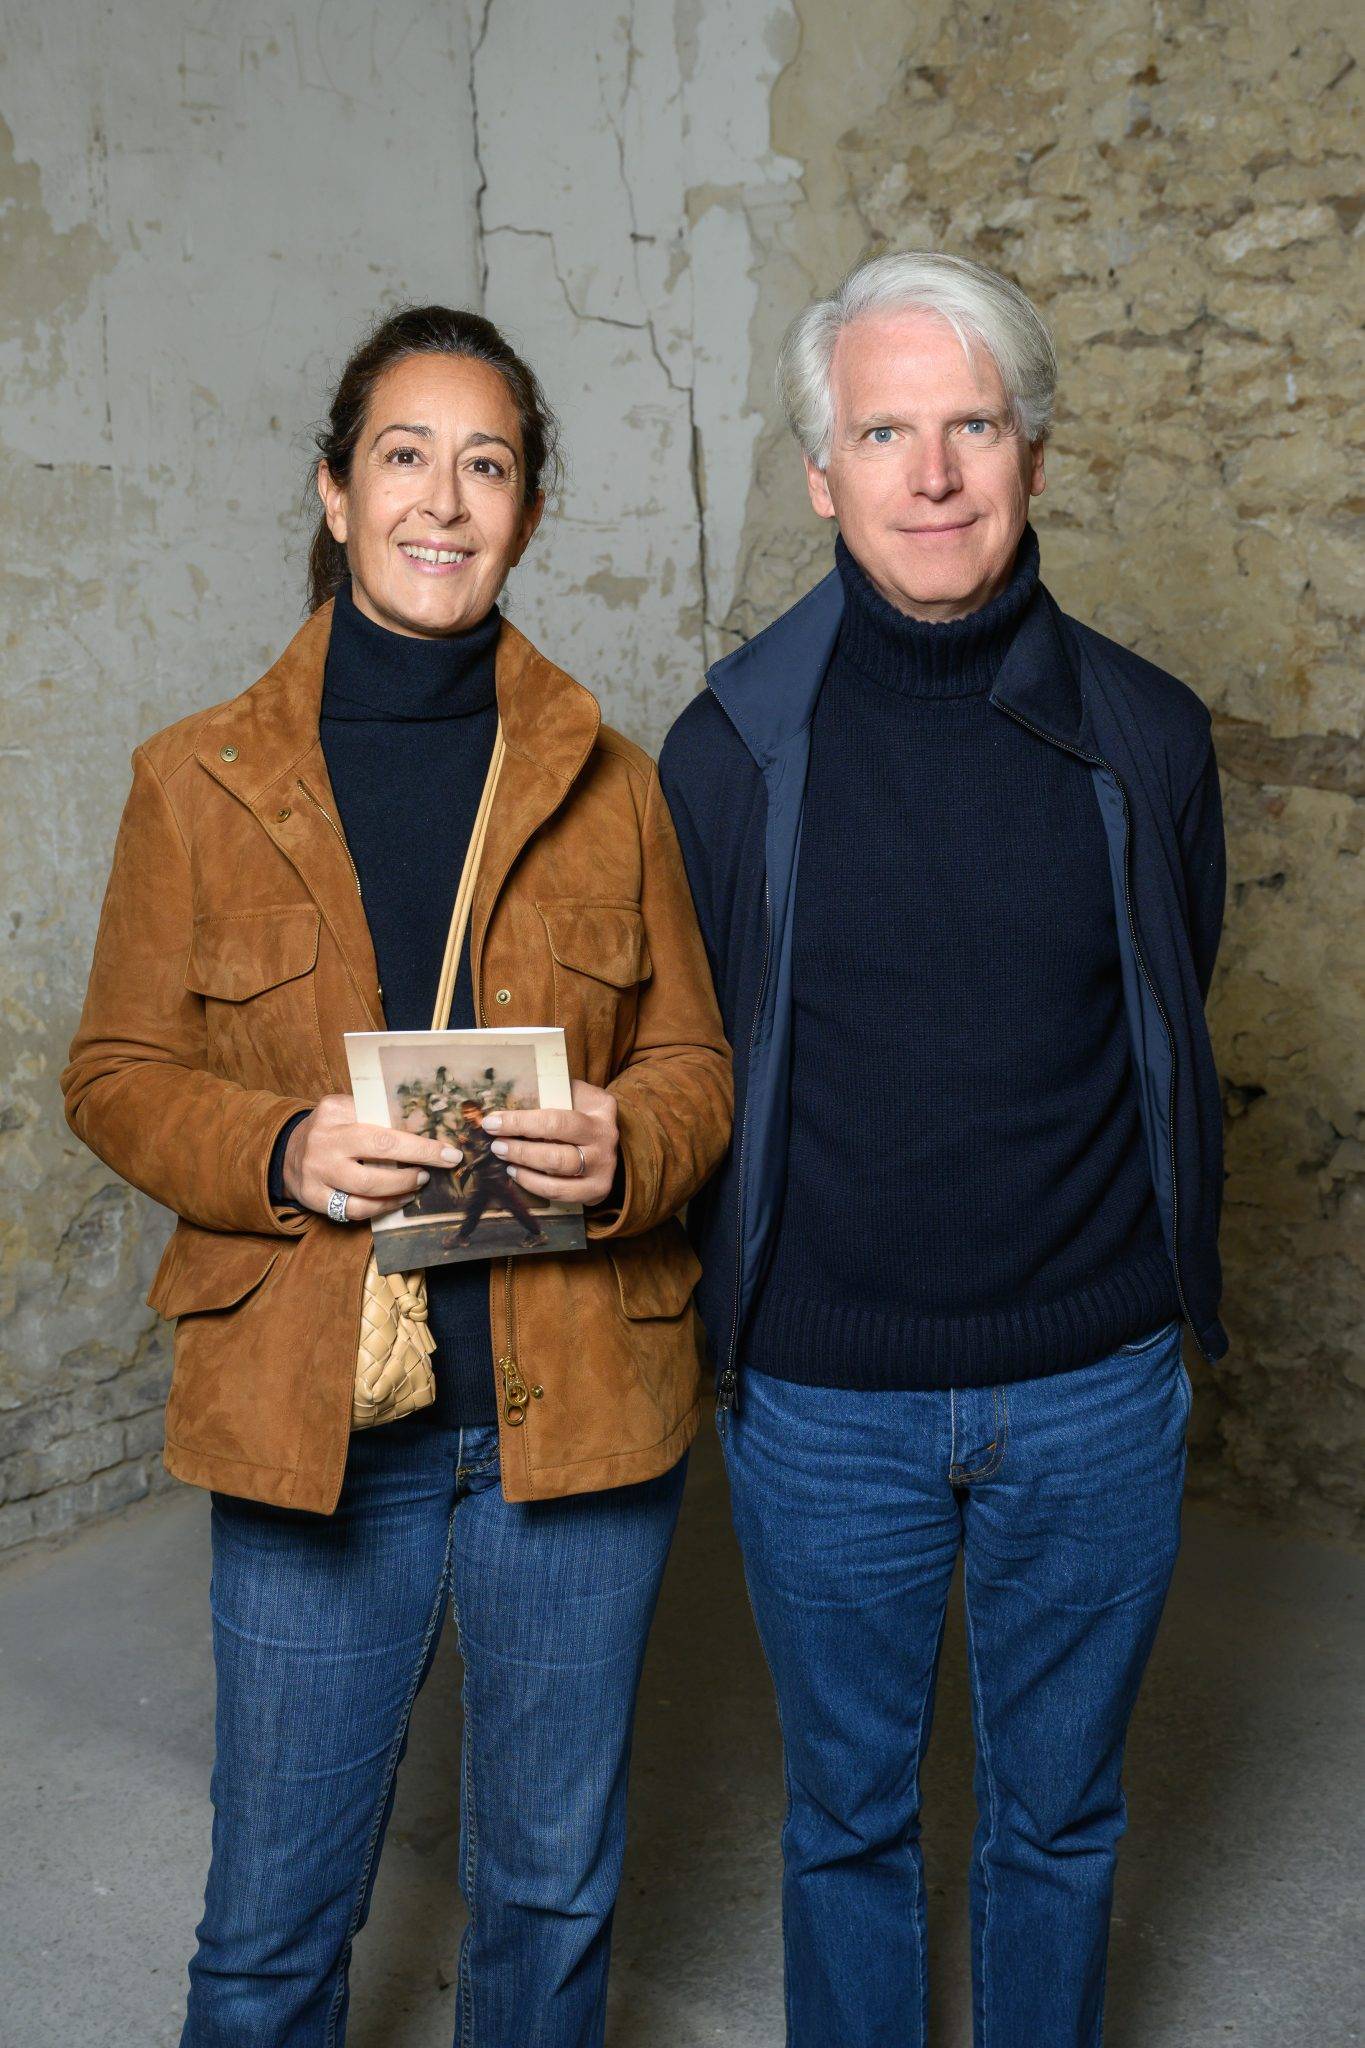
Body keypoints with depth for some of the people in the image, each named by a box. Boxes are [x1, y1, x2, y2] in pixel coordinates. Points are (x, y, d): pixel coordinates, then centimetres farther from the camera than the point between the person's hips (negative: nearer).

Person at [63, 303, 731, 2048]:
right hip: (307, 1422, -1)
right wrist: (281, 1151, -18)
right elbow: (115, 1074, 2)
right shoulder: (199, 782, 0)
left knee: (553, 1892, 18)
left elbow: (695, 1063, 6)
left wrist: (622, 1147, -17)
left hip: (576, 1414, 1)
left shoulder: (605, 785, 3)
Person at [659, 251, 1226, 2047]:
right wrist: (723, 1315, 3)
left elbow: (1171, 1037, 7)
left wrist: (1155, 1303, 8)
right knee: (848, 1816, 18)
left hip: (1095, 1396, 1)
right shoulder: (733, 748, -6)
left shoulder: (1146, 738, -4)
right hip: (821, 1402, 0)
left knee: (1060, 1818, 19)